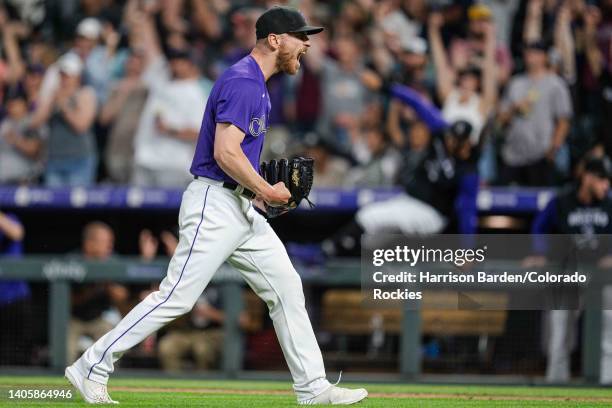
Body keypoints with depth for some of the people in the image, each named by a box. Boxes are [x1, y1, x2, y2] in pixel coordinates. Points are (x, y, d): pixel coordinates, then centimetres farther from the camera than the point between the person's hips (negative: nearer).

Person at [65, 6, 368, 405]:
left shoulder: (257, 85, 17)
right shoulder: (242, 82, -16)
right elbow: (225, 152, -25)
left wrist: (262, 189, 12)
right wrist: (267, 191, -14)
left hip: (243, 208, 10)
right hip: (215, 204, -10)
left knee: (286, 288, 7)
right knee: (177, 296, -9)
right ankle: (92, 369, -3)